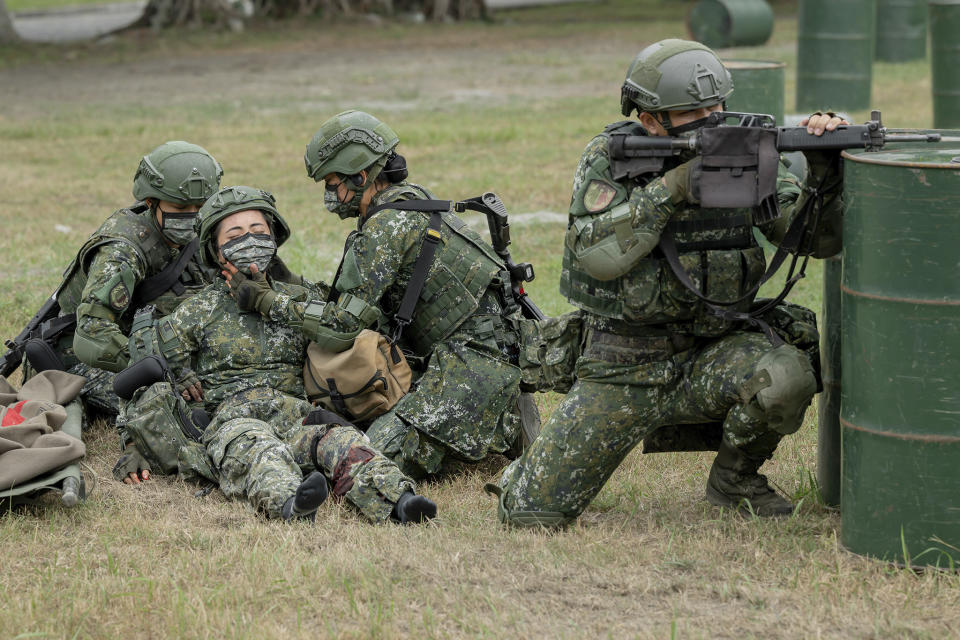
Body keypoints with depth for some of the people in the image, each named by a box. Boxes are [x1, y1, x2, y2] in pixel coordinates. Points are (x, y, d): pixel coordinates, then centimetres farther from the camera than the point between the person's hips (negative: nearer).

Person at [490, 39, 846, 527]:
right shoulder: (609, 160, -7)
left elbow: (816, 237, -5)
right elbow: (596, 255, -21)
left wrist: (824, 173, -24)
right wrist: (671, 189, -27)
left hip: (715, 355, 2)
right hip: (623, 371, -2)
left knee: (784, 377, -33)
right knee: (531, 513, -8)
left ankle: (734, 481, -1)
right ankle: (538, 465, 31)